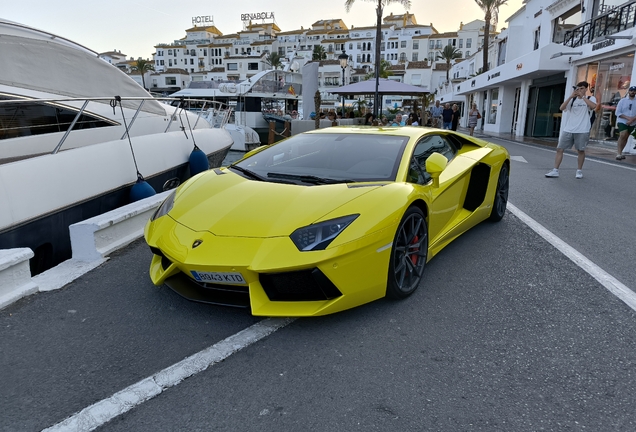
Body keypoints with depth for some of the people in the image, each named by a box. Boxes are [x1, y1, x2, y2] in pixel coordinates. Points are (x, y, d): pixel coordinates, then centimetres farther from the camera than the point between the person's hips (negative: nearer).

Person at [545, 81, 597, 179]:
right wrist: (571, 96, -12)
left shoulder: (590, 98, 4)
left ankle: (579, 171, 18)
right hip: (568, 129, 3)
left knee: (581, 150, 4)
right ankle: (555, 171, -2)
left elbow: (593, 106, -19)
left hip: (582, 130, -3)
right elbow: (561, 108, -5)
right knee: (559, 149, -4)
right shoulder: (572, 99, 12)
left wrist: (582, 96, -15)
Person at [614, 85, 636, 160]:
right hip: (622, 121, -3)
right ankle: (619, 153, -22)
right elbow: (618, 113, -6)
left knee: (625, 138, 10)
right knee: (623, 135, -23)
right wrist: (628, 117, -17)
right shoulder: (623, 101, 0)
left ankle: (620, 153, 22)